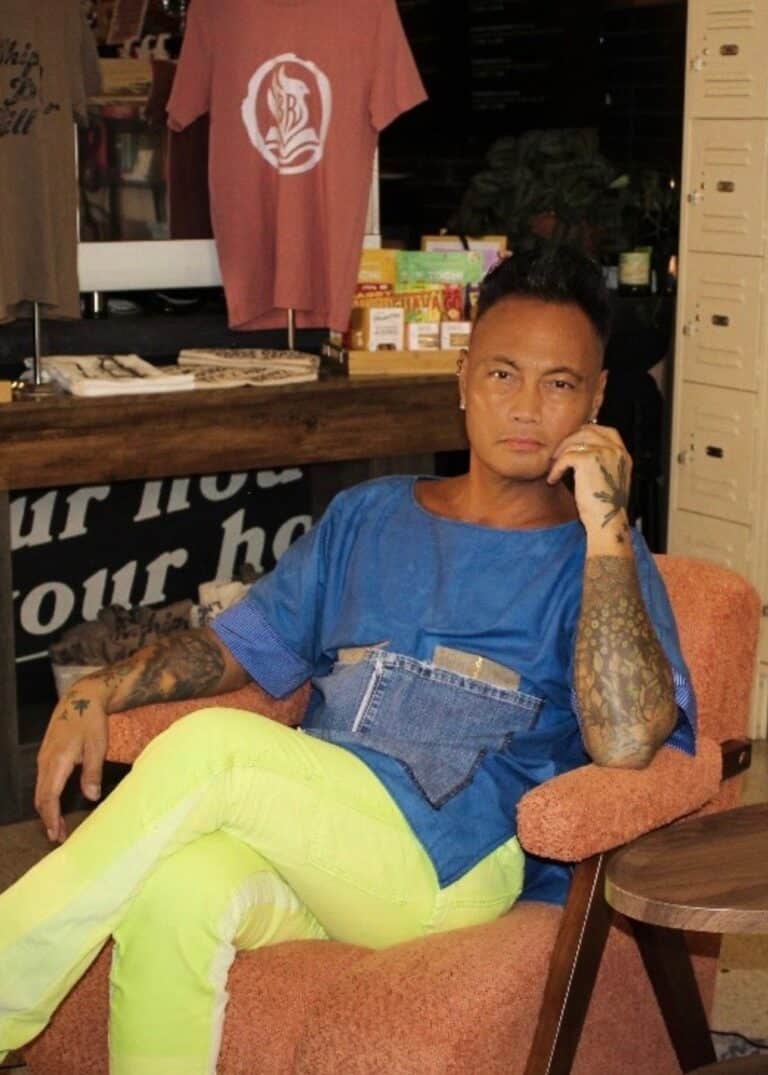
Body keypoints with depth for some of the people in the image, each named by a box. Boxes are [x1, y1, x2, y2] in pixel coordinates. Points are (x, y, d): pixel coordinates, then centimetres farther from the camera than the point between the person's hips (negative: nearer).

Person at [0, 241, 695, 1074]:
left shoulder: (597, 557, 6)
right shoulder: (368, 516, 23)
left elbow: (626, 743, -13)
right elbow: (240, 645, 23)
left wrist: (605, 523, -13)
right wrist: (97, 692, 5)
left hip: (460, 867, -4)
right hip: (311, 838, 4)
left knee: (209, 747, -26)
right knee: (175, 890, -32)